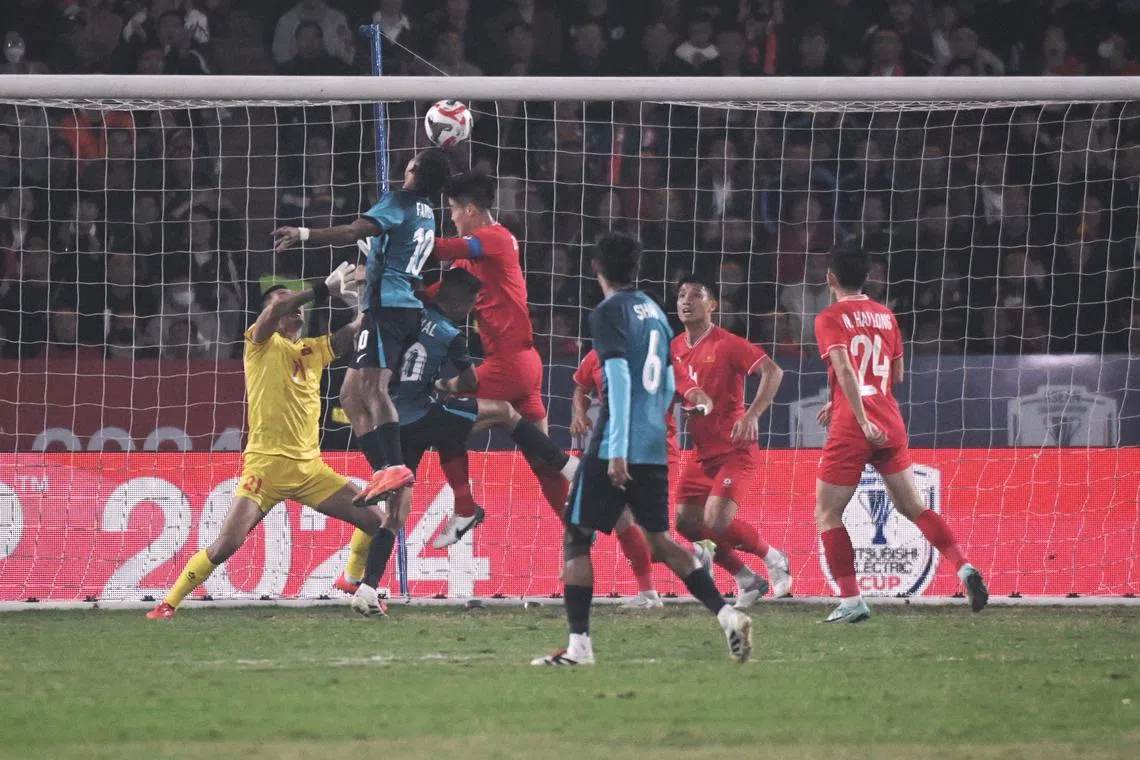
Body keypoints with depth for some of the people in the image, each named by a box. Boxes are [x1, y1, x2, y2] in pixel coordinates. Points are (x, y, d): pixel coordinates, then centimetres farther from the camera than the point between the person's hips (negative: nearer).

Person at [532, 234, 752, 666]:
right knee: (659, 539, 15)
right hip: (654, 448, 7)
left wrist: (617, 449, -19)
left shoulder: (608, 313, -7)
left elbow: (619, 379, -16)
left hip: (615, 449, -7)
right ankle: (728, 616, 2)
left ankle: (579, 646, -6)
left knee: (576, 537, 0)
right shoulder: (654, 312, 15)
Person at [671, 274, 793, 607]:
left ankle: (774, 559, 7)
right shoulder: (676, 348, 9)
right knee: (686, 522, 0)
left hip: (734, 451, -8)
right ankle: (747, 581, 16)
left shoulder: (727, 344, -13)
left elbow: (773, 371, -21)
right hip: (703, 452, 8)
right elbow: (677, 386, 22)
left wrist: (753, 415, -31)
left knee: (716, 522, -20)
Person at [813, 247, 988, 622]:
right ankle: (964, 567, -8)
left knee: (827, 514, 5)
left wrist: (861, 419, -24)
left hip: (850, 428, -5)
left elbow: (845, 369, -19)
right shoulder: (885, 315, 14)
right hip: (891, 424, 5)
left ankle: (851, 601, -4)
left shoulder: (830, 318, -4)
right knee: (913, 506, 11)